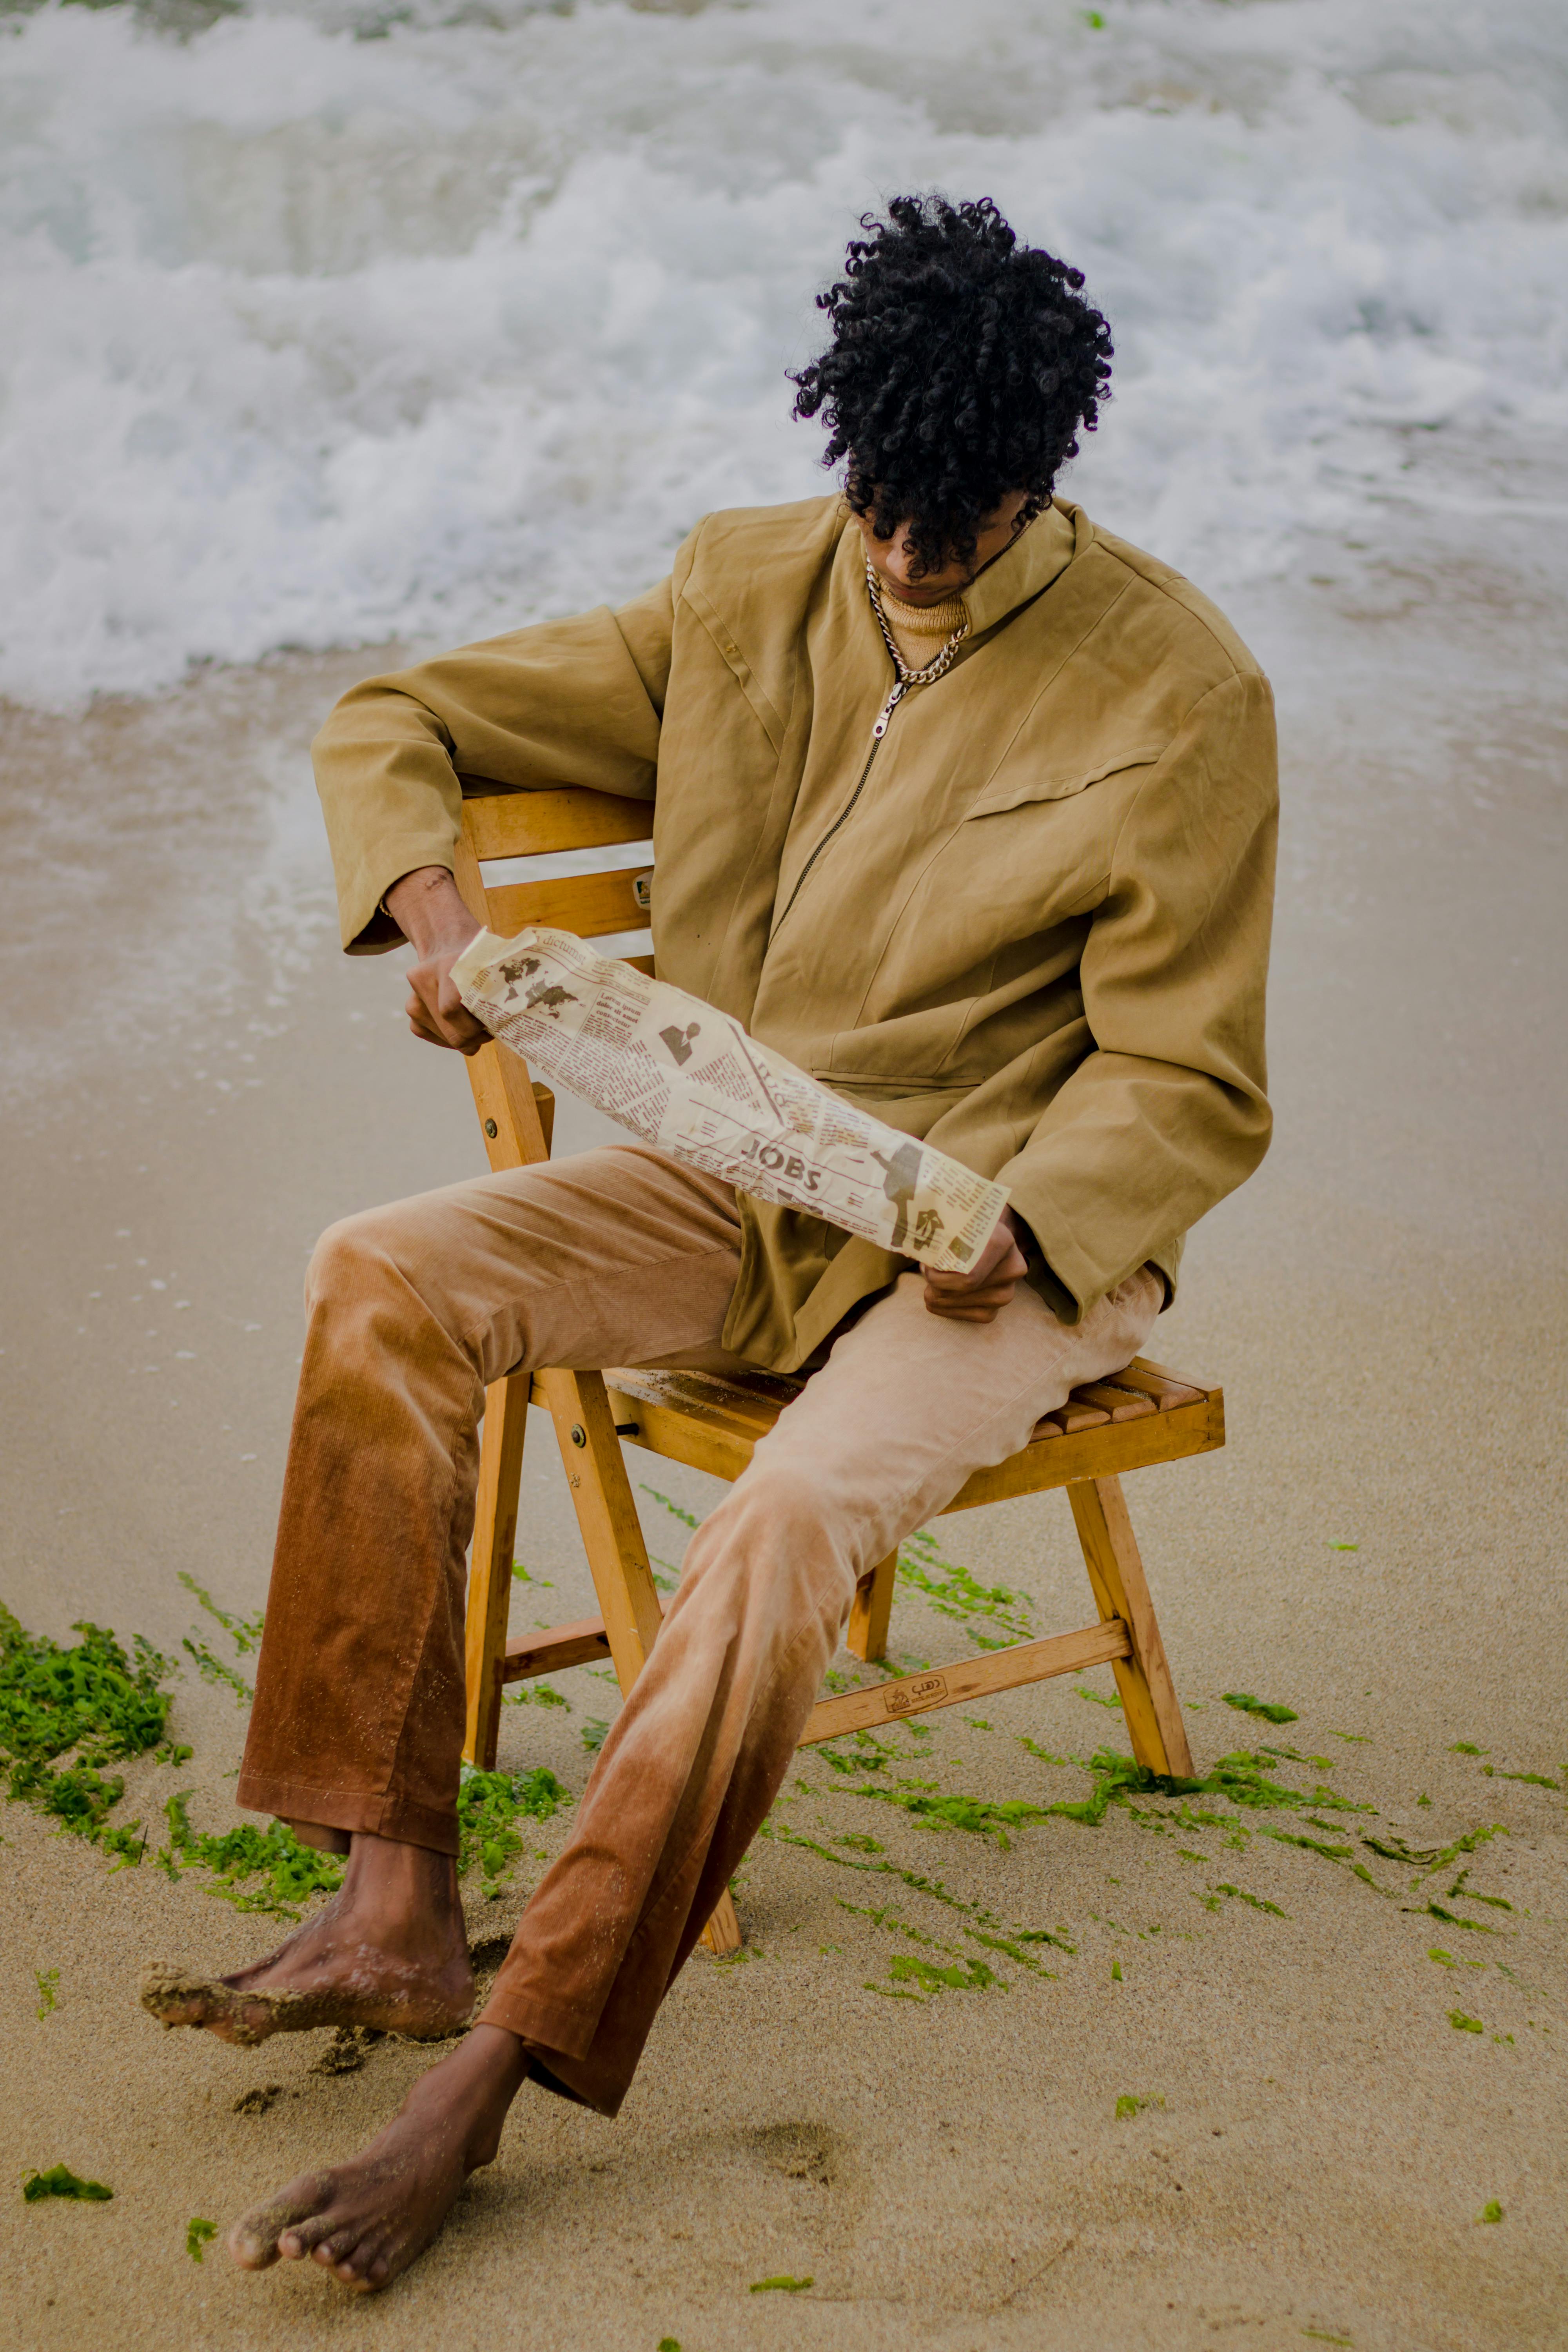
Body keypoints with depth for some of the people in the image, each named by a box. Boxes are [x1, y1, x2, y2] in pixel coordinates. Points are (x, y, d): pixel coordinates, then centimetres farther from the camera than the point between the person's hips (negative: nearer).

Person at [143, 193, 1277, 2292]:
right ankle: (398, 1904, -20)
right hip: (735, 1188, 5)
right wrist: (430, 903, -14)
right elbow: (396, 724, 9)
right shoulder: (747, 589, 3)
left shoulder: (1176, 693, -10)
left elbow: (1184, 1086, -7)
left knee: (794, 1516, -34)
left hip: (1009, 1238, -5)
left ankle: (487, 2080, -30)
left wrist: (1013, 1235, -27)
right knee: (382, 1277, -20)